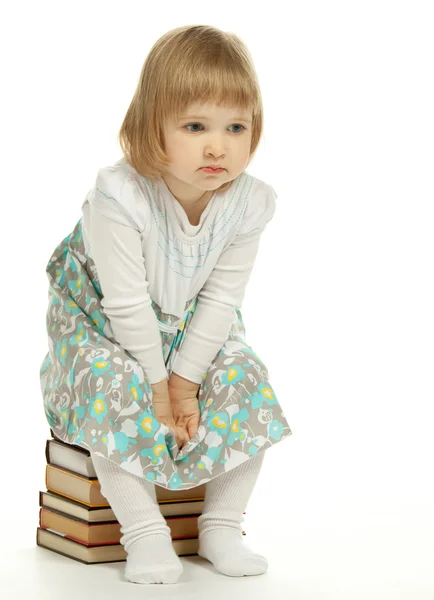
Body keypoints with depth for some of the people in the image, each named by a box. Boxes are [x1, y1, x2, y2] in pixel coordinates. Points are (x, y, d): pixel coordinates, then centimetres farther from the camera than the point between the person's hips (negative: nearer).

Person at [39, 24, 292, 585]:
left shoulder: (249, 202, -20)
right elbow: (127, 303, -28)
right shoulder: (120, 196, -34)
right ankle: (144, 533, -17)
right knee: (114, 389, -30)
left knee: (245, 378, -15)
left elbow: (220, 299, -14)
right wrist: (158, 385, -21)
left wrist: (185, 380, -16)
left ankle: (221, 525, 0)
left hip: (190, 327, 4)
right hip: (102, 323, -4)